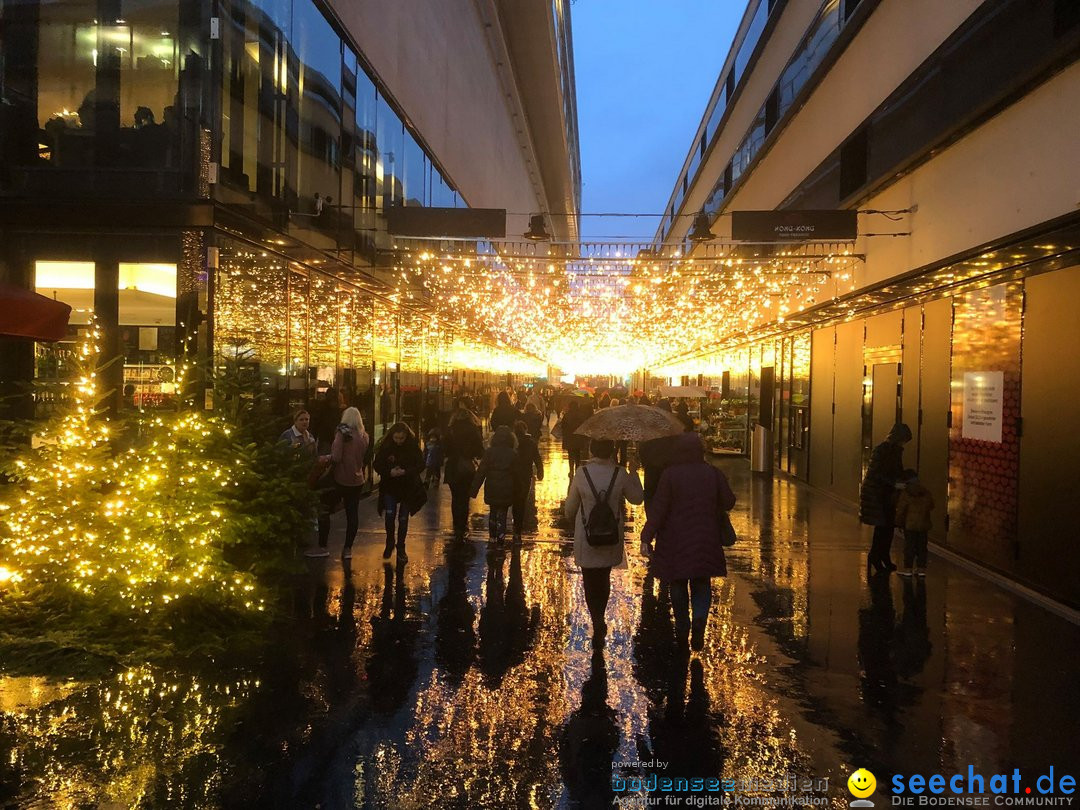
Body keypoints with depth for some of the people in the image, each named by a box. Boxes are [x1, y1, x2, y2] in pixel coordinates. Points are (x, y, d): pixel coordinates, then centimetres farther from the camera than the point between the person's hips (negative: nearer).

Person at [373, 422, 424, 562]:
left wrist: (406, 472, -23)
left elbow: (421, 465, -8)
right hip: (390, 487, 0)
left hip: (408, 487, 0)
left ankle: (401, 549, 22)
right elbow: (377, 465, -4)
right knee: (389, 514, -11)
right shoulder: (385, 446, -9)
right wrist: (389, 472, -22)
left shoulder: (413, 446, -10)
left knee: (403, 518, 7)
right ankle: (389, 544, 13)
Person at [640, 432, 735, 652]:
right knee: (701, 584, 13)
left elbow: (658, 508, -14)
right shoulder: (713, 474, -3)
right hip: (705, 541, 2)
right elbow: (728, 502, 3)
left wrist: (647, 537, -13)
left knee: (678, 585, 13)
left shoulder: (670, 475, -11)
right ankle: (699, 620, -11)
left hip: (674, 541, -2)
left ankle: (682, 630, 18)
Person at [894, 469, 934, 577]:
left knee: (909, 546, 1)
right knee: (922, 546, 10)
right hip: (924, 524, 4)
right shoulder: (926, 493, 4)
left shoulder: (905, 494, -9)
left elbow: (900, 510, -8)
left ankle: (908, 568, 2)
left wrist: (899, 522, 3)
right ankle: (921, 568, 13)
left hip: (910, 524, -4)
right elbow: (931, 506, 14)